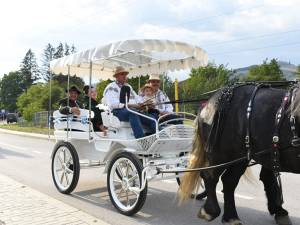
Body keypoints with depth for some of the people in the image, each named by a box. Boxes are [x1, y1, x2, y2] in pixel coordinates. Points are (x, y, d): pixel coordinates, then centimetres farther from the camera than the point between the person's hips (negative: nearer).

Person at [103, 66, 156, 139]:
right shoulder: (111, 87, 5)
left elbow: (137, 98, 24)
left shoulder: (128, 86, 29)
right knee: (132, 111, -39)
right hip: (119, 111, -7)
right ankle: (141, 140, -47)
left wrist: (140, 104, -2)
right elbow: (112, 104, -11)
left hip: (134, 109, 7)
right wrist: (129, 105, -18)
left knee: (151, 118, -18)